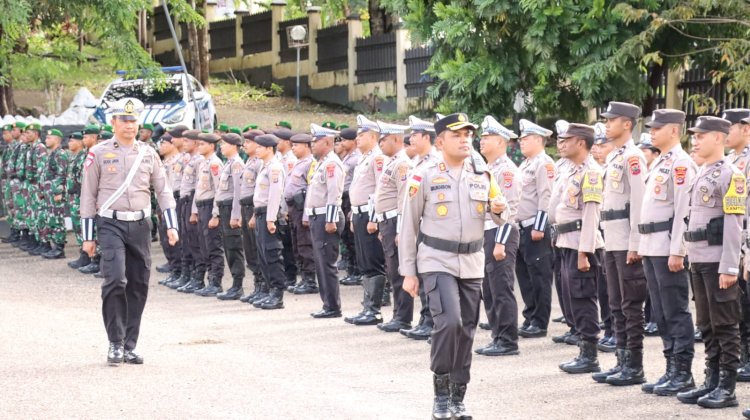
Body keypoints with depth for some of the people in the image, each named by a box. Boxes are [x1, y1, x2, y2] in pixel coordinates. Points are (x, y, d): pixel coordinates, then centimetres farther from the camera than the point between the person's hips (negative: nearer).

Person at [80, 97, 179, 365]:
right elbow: (88, 195, 3)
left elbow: (163, 191, 10)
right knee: (115, 281, -18)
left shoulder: (148, 154, 9)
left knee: (138, 286, 6)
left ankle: (130, 346, 16)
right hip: (111, 225, -4)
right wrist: (87, 237, 1)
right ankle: (116, 343, -6)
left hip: (140, 225, 4)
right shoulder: (99, 153, 0)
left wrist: (171, 225, -2)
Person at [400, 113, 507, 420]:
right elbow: (409, 226, -1)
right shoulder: (424, 178, -4)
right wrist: (408, 272, -3)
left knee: (466, 330, 6)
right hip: (437, 261, -4)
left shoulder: (483, 176, 6)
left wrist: (499, 210, -9)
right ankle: (441, 393, -5)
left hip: (472, 263, 4)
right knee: (449, 322, -19)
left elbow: (497, 219, 16)